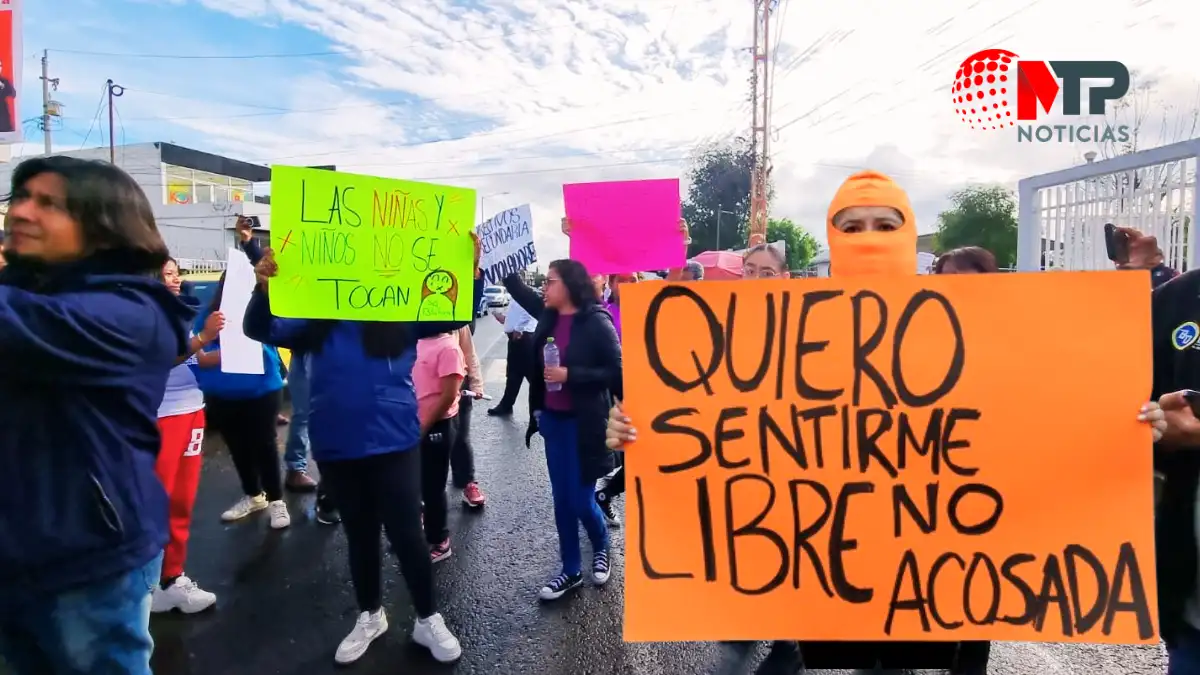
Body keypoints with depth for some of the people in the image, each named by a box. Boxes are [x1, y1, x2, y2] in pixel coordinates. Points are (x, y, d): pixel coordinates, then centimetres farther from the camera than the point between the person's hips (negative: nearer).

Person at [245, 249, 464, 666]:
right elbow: (261, 330, -4)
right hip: (336, 449, 3)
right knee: (360, 537, 18)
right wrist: (263, 290, -24)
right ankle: (370, 615, 37)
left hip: (394, 445, -2)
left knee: (406, 535, 3)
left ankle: (428, 619, 23)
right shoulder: (314, 321, 2)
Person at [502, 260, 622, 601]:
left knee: (581, 500, 3)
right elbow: (515, 285, 12)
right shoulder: (548, 314, 3)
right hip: (552, 419, 6)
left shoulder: (596, 321, -14)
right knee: (561, 499, 12)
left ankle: (601, 547, 34)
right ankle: (571, 570, 27)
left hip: (583, 423, -6)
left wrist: (570, 375, -20)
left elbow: (616, 372, -14)